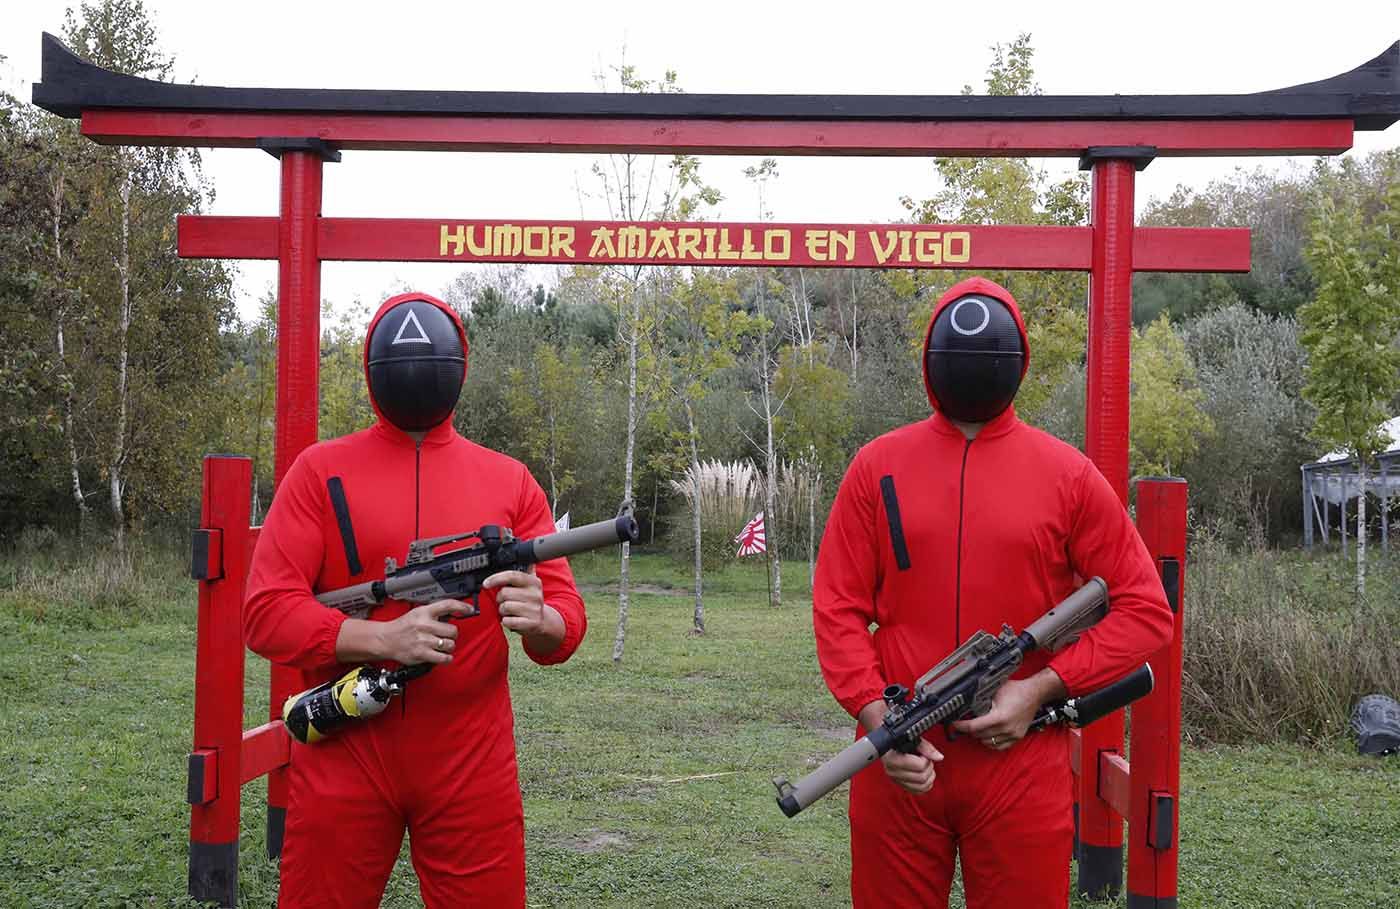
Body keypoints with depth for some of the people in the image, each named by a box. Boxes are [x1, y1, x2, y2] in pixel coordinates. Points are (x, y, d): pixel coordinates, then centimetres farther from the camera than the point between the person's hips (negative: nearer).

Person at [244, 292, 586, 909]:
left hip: (471, 765, 1)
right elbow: (266, 610, -6)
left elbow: (567, 621, 4)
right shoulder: (321, 471, 1)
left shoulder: (510, 481, 6)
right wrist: (384, 637, -21)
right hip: (343, 758, -1)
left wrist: (538, 620, -20)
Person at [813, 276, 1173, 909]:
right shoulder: (877, 467, 3)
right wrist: (877, 717, -11)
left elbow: (1144, 609, 1)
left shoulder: (1067, 474, 1)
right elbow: (837, 606, 2)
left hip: (1022, 766, 0)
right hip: (899, 768, 1)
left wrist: (1040, 688, -10)